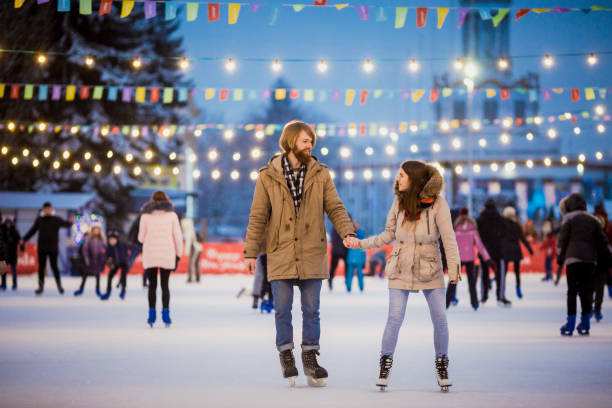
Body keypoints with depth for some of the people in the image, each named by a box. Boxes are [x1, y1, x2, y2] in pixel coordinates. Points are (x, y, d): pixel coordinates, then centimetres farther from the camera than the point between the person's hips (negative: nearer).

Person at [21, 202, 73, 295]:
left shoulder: (56, 220, 0)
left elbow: (65, 224, -12)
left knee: (54, 266, -3)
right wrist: (24, 239, 10)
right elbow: (32, 231, 14)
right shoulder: (39, 220, 7)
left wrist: (70, 222, -35)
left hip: (53, 248, -2)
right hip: (42, 248, 2)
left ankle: (59, 285, 11)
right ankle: (41, 287, 10)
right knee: (41, 267, 3)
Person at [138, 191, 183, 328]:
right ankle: (165, 314, -2)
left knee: (152, 285, 7)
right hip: (167, 255, 0)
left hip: (150, 255, 0)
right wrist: (178, 254, 8)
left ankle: (152, 315, 0)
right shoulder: (171, 214, 3)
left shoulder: (146, 215, 3)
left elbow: (141, 238, 4)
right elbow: (178, 236, 0)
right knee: (165, 285, 8)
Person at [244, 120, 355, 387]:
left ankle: (310, 358, 16)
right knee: (282, 310, 4)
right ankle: (286, 357, 16)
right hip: (280, 253, -1)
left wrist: (348, 232, -14)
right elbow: (257, 217, 3)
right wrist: (251, 252, 0)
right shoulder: (268, 177, 0)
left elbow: (335, 208, 3)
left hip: (312, 254, 1)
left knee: (311, 310, 6)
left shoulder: (320, 174, 5)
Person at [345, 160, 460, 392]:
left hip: (430, 270, -2)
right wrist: (360, 244, 5)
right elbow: (389, 235, 9)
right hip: (401, 269, 2)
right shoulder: (399, 201, 0)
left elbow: (448, 238, -10)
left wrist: (454, 269, -15)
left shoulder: (437, 203, -10)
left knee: (439, 318, -1)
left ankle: (441, 365, 16)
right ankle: (386, 363, 10)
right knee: (395, 318, -6)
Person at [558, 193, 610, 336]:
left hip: (573, 258, -4)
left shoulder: (569, 219, 2)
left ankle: (570, 325, -7)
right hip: (590, 260, 4)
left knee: (572, 291, -3)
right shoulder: (593, 220, 14)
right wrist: (607, 256, 22)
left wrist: (560, 258, 10)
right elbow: (602, 240, 15)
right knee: (586, 291, 9)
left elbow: (562, 239, 1)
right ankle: (585, 324, 11)